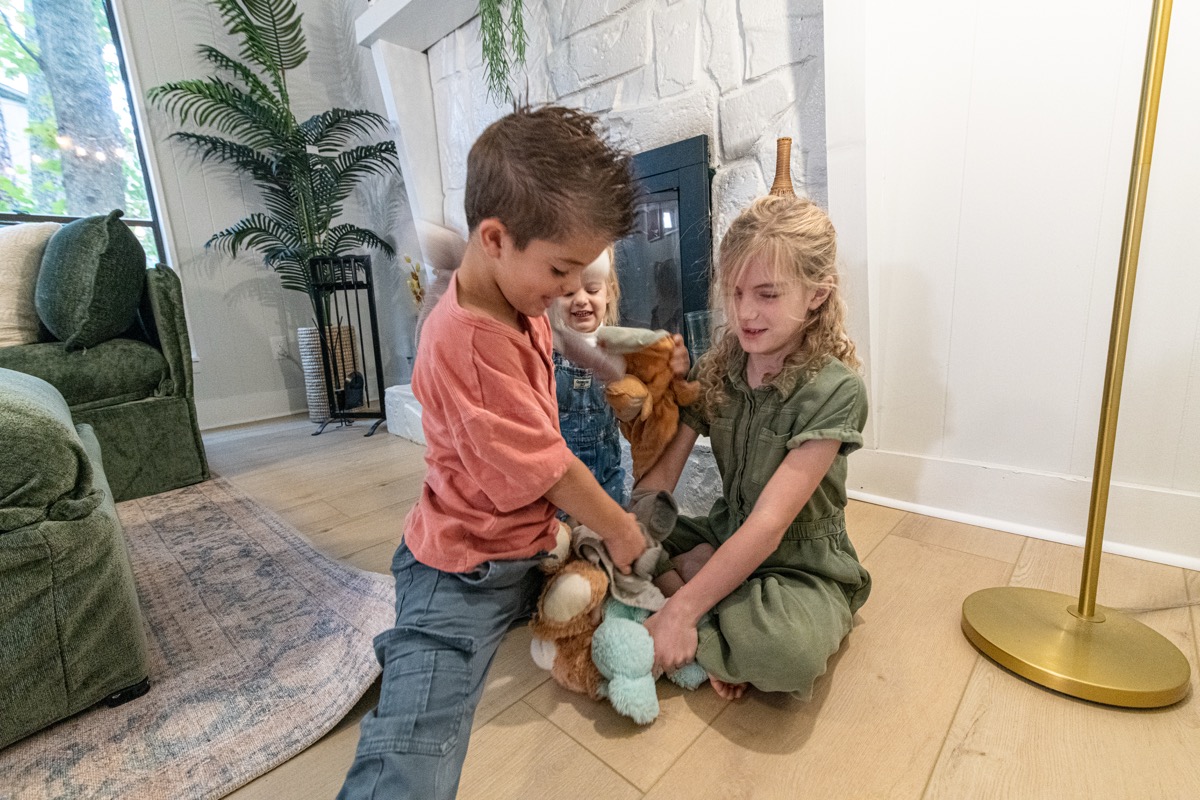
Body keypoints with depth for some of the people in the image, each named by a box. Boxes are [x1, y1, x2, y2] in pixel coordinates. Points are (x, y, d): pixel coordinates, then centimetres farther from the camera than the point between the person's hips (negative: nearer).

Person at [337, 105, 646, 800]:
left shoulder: (520, 299, 2)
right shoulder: (466, 340, -27)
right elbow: (545, 464, -21)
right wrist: (619, 528, -7)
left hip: (527, 546, 10)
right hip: (466, 572, -9)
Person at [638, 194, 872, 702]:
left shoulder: (835, 390, -21)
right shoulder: (714, 371, -5)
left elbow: (769, 525, -26)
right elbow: (661, 474, -10)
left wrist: (681, 610, -29)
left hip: (802, 564, -4)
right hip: (723, 540, 5)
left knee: (788, 651, -36)